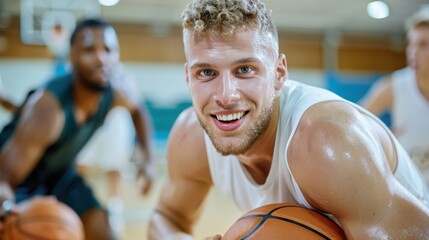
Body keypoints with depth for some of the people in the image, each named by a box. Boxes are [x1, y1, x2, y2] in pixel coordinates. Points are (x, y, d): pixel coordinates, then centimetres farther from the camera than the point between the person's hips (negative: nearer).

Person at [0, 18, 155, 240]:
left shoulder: (115, 92, -18)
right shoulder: (47, 107, -38)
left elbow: (137, 111, 9)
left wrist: (148, 158, -1)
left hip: (59, 173, 6)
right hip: (23, 179, -6)